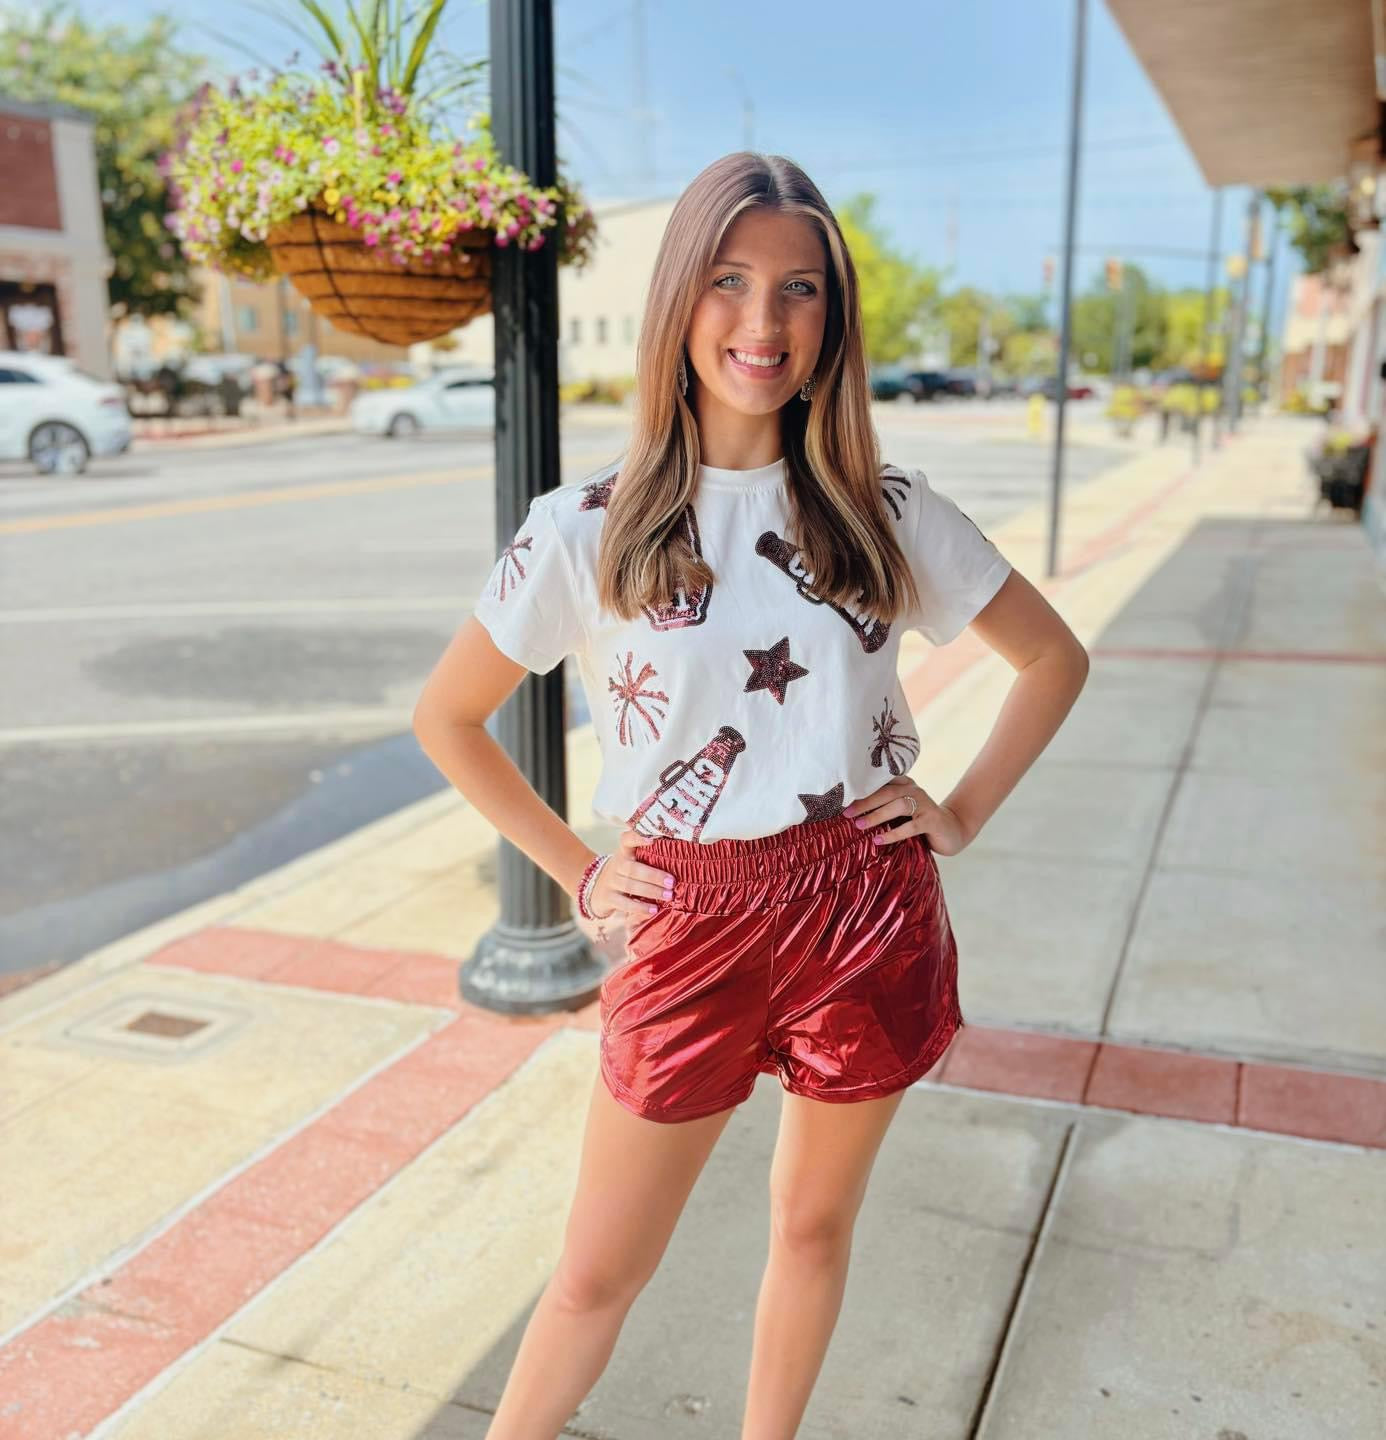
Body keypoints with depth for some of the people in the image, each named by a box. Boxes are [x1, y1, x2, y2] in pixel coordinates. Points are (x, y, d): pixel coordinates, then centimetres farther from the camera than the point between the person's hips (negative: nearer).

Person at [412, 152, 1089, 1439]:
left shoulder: (887, 512, -2)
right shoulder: (586, 529, -7)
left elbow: (1054, 658, 10)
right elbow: (445, 718, 3)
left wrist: (964, 811, 1)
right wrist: (577, 872, -1)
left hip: (867, 911, 2)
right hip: (692, 930, -1)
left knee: (814, 1222, 19)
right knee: (598, 1273, 11)